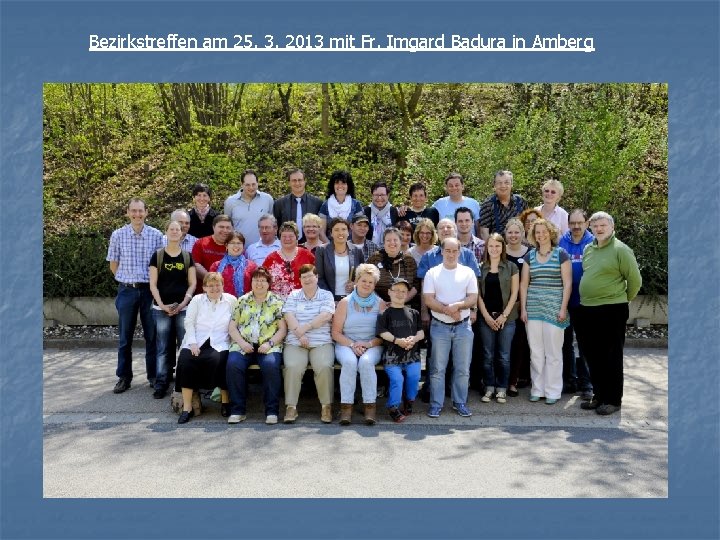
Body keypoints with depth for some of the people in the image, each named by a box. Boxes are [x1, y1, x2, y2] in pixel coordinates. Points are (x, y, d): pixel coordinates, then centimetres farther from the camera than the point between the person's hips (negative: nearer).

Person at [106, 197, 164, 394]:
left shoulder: (156, 235, -2)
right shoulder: (118, 235, -1)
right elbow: (113, 264, 8)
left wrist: (154, 284, 3)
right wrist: (127, 280, 8)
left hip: (149, 289, 0)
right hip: (127, 290, 0)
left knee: (152, 335, 7)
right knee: (125, 336, 8)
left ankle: (153, 375, 19)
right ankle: (124, 376, 19)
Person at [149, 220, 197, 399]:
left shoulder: (187, 256, 7)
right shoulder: (157, 255, 3)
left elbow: (192, 283, 5)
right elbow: (153, 285, 0)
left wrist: (184, 303, -8)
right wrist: (162, 305, -10)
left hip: (183, 308, 1)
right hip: (161, 309, -1)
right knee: (162, 348, 3)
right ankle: (161, 384, 10)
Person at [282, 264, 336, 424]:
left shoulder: (326, 295, 12)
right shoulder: (293, 295, 16)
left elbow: (325, 316, -4)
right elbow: (289, 316, 2)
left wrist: (304, 328, -11)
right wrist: (300, 335, -13)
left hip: (321, 342, -1)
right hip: (295, 342, 1)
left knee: (324, 367, -29)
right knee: (293, 367, -27)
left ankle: (326, 406, -16)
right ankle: (291, 407, -18)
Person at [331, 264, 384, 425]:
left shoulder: (380, 304, 7)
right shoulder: (345, 302, 7)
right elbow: (336, 333, 3)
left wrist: (369, 344, -14)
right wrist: (352, 345, -12)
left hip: (372, 346, 0)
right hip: (346, 344, 0)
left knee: (366, 362, -33)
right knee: (349, 362, -32)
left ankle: (370, 406, -27)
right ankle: (346, 406, -28)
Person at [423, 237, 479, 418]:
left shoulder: (468, 272, 3)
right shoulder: (432, 273, 0)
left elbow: (473, 299, -3)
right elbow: (428, 300, -8)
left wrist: (457, 305, -20)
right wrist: (448, 311, -17)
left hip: (463, 326, 1)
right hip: (439, 326, -1)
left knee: (462, 368, 7)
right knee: (437, 368, 3)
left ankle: (460, 403, 20)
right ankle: (436, 404, 12)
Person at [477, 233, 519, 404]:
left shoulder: (511, 267, 3)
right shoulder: (481, 268, 6)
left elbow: (514, 294, 1)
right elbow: (478, 294, 4)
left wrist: (504, 315, -7)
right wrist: (487, 316, -5)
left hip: (506, 317, -1)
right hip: (486, 317, 1)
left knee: (504, 356, 2)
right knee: (488, 355, 4)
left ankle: (501, 389, 14)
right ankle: (489, 388, 15)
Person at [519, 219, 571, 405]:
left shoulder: (561, 254, 0)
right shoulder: (530, 256, 10)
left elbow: (567, 283, -3)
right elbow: (524, 283, 10)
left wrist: (563, 308, -10)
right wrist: (523, 308, 4)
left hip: (554, 309, -3)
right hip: (533, 309, 3)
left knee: (553, 352, 1)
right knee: (535, 351, 7)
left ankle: (553, 391, 11)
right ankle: (537, 389, 17)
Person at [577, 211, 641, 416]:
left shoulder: (621, 250, -8)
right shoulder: (588, 249, 12)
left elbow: (635, 280, -6)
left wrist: (623, 299, 4)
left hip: (611, 311, -7)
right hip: (587, 310, 7)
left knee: (611, 358, 1)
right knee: (593, 357, 13)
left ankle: (613, 400, 12)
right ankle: (599, 396, 25)